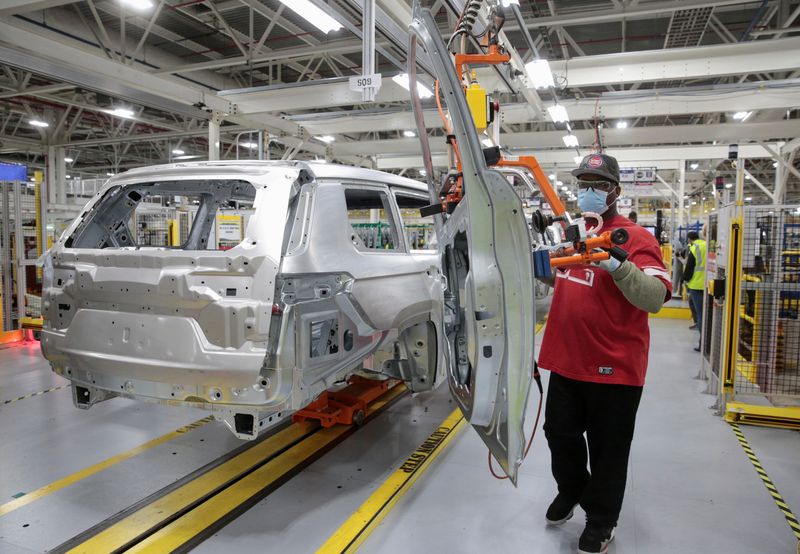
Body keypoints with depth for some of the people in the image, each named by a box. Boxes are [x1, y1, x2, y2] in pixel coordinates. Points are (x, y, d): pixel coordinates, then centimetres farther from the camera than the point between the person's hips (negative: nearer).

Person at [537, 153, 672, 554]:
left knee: (607, 449, 10)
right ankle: (571, 491, 47)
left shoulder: (635, 237, -12)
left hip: (613, 366, -6)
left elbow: (655, 299, -23)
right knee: (560, 434, 20)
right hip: (565, 360, 7)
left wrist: (618, 265, -35)